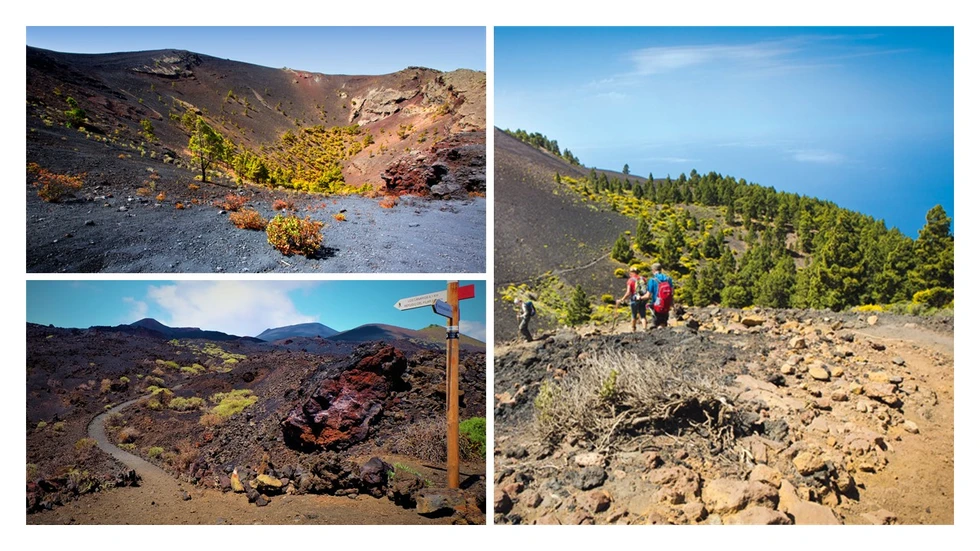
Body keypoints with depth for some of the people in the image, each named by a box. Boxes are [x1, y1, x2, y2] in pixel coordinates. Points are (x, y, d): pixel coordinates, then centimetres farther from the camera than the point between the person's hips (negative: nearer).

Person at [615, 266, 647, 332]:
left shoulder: (630, 280, -9)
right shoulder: (643, 279, 4)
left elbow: (628, 293, -15)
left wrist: (621, 300, -8)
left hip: (634, 300, -3)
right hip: (643, 300, 3)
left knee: (634, 316, 15)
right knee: (643, 316, 6)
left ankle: (634, 329, 28)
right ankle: (645, 329, -8)